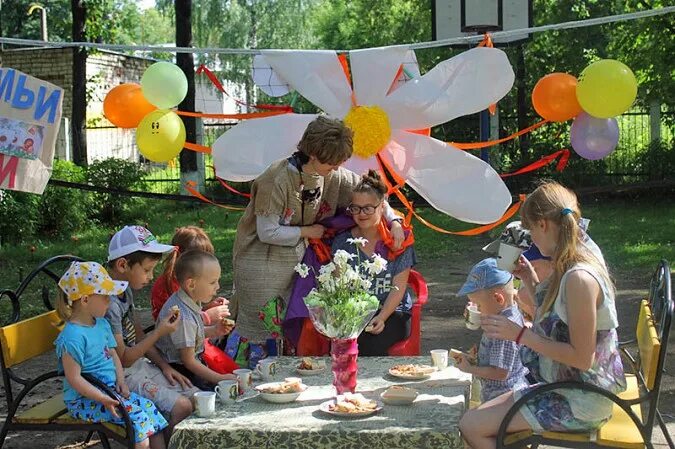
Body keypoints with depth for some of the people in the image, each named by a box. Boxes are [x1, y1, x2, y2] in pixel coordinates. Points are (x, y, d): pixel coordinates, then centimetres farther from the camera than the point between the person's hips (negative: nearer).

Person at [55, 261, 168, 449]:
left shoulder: (102, 324, 8)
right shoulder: (72, 336, -21)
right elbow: (74, 379, -21)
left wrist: (121, 381, -1)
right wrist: (104, 399, -26)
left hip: (110, 391, 9)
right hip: (84, 399, -9)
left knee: (149, 407, -2)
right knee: (135, 415, -20)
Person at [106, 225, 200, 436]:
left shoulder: (127, 291, 6)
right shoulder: (108, 304, -23)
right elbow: (123, 359, -20)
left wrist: (164, 365, 6)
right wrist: (159, 333, -22)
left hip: (142, 365, 9)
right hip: (124, 377, -9)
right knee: (181, 407, -21)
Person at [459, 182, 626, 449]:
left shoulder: (579, 278, -26)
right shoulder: (572, 268, 5)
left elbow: (581, 357, -25)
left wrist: (520, 334, -22)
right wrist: (532, 282, 10)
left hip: (580, 402, -10)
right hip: (567, 387, 10)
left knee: (471, 426, -8)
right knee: (482, 415, 16)